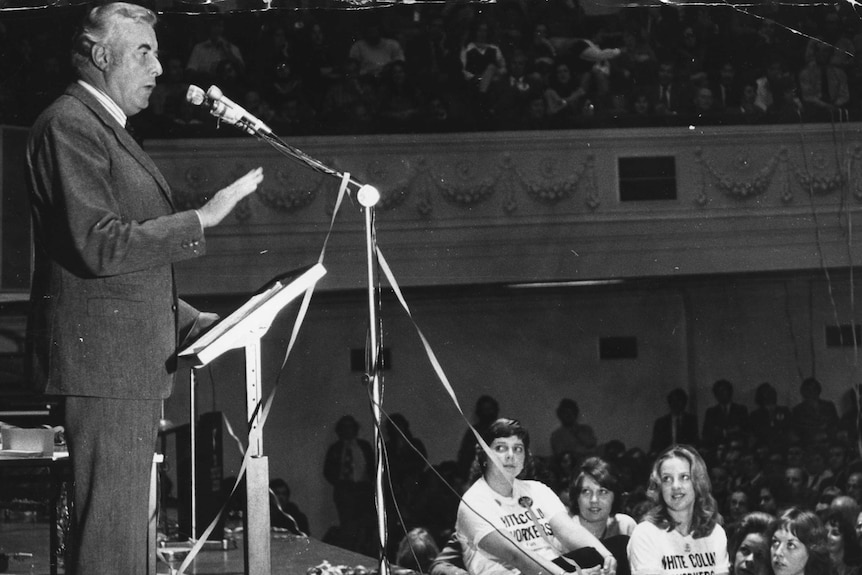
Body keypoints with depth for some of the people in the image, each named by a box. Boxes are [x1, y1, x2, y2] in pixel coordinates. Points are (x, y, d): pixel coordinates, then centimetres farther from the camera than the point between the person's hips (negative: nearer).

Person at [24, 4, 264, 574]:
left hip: (132, 358, 10)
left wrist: (194, 322, 18)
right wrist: (203, 219, -17)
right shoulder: (69, 124, -11)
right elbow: (99, 245, -21)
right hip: (103, 355, -10)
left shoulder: (107, 129, 22)